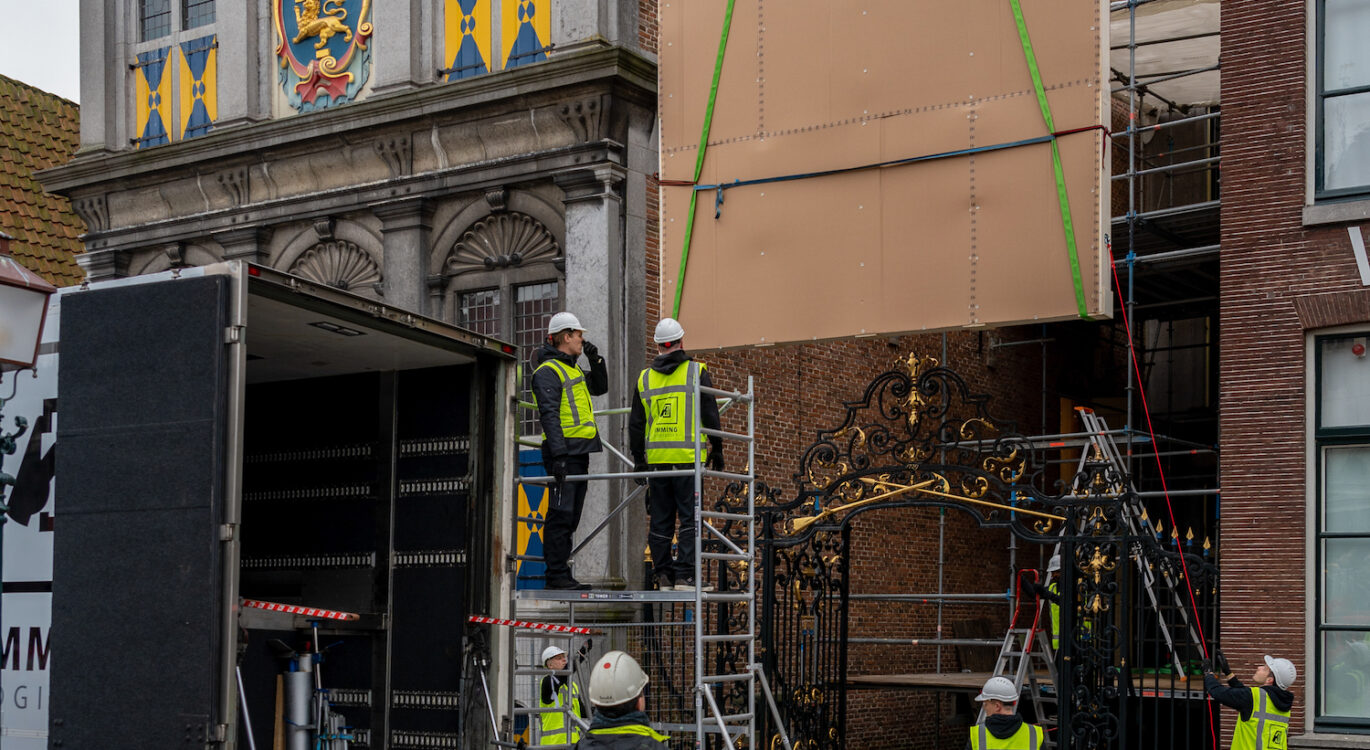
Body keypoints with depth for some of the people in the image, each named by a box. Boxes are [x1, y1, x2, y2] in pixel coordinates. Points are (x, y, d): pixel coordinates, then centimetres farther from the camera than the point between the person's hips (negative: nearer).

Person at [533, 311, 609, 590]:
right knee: (560, 515, -10)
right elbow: (549, 415, -18)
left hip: (579, 452, 10)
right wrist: (558, 454, -26)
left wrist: (595, 360, 16)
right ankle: (556, 575, -9)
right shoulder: (548, 371, -9)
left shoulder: (572, 369, 21)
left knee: (570, 518, 10)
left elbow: (600, 388, 33)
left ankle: (563, 575, 14)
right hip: (563, 453, -10)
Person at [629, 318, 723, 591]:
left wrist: (638, 460, 18)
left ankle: (663, 575, 9)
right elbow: (710, 415, -1)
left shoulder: (645, 378, 10)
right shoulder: (696, 372, -1)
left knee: (661, 519, 8)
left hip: (657, 458, 4)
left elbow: (636, 424, 11)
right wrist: (717, 450, 8)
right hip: (688, 457, -4)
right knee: (690, 517, -3)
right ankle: (685, 576, -8)